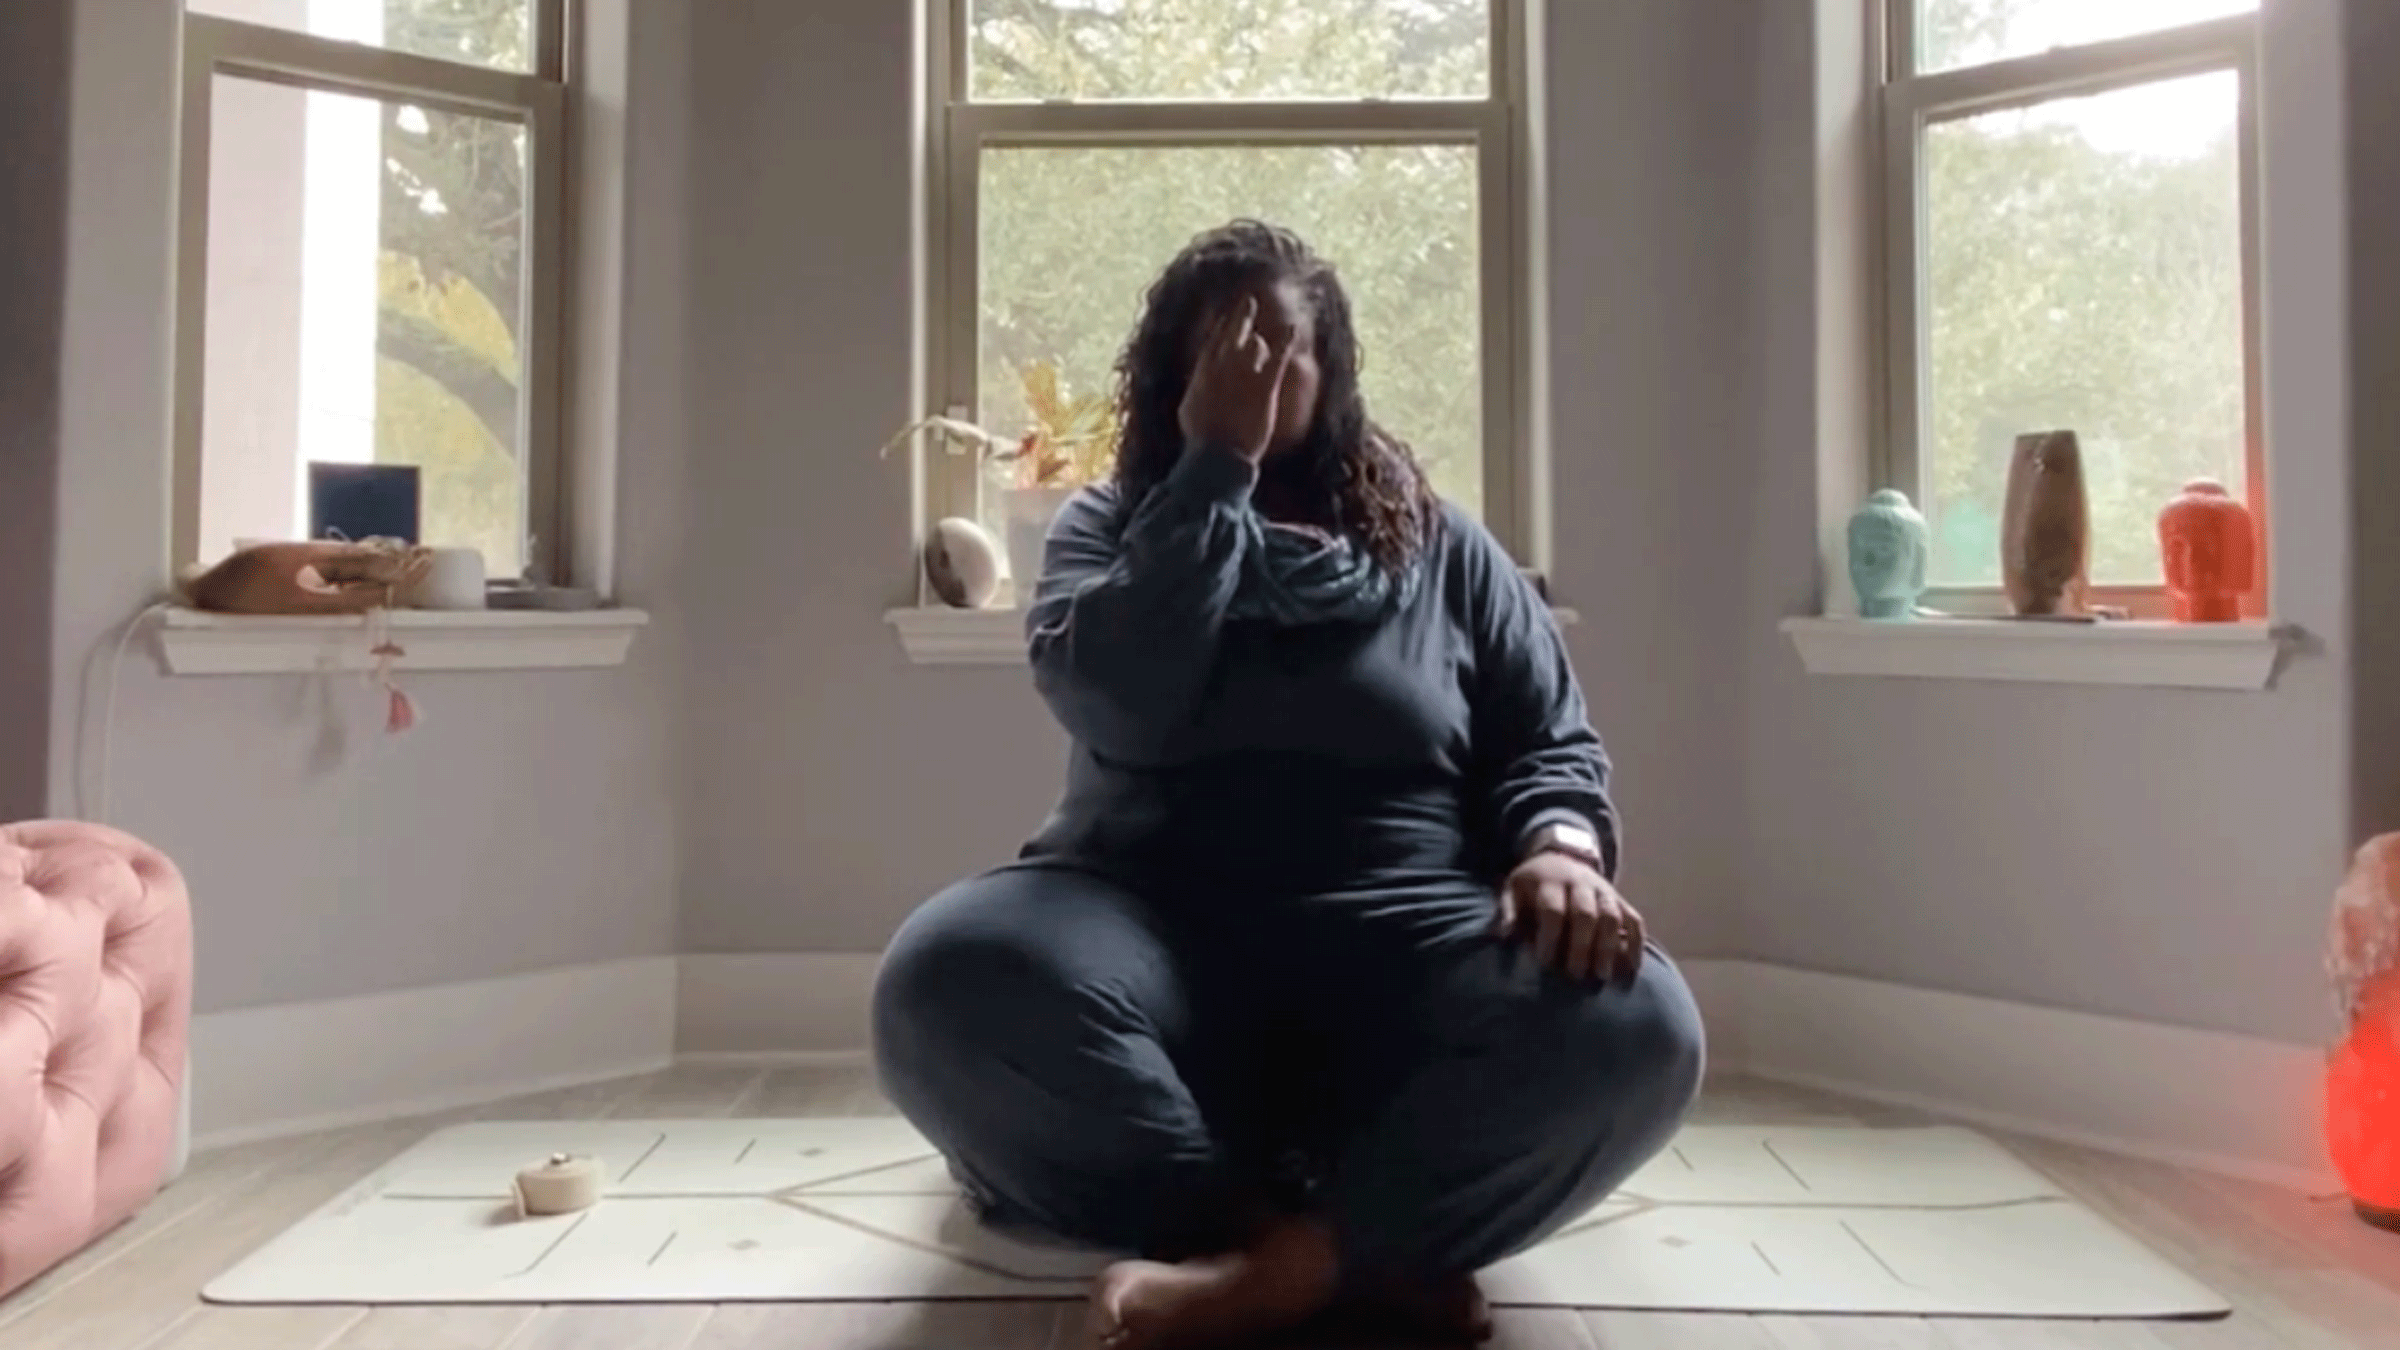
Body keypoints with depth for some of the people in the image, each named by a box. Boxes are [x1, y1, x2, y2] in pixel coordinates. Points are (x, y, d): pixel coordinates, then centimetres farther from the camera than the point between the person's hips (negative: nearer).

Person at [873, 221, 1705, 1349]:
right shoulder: (1108, 529, 11)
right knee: (949, 979, -34)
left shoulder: (1439, 548, 14)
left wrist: (1561, 851, -12)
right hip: (1155, 933, 0)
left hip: (1399, 946, 1)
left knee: (1633, 1024, -29)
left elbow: (1552, 745, 12)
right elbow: (1116, 706, -9)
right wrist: (1215, 466, -6)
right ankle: (1372, 1251, -26)